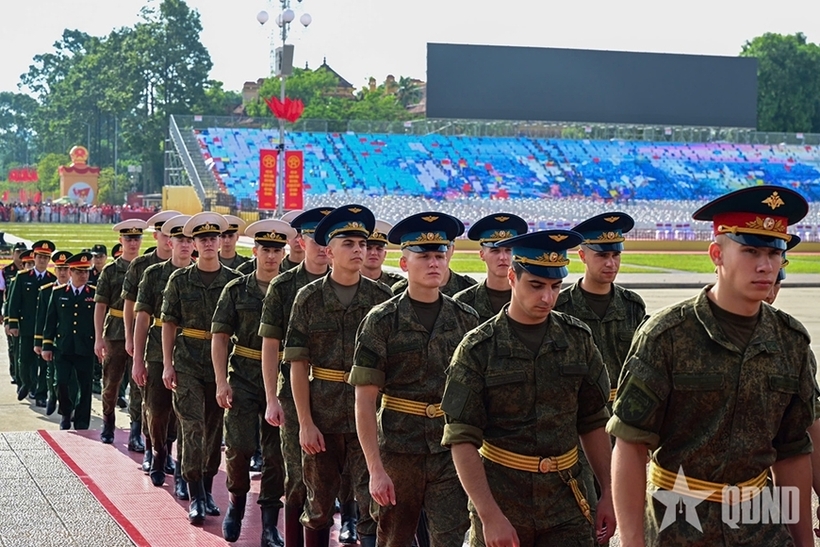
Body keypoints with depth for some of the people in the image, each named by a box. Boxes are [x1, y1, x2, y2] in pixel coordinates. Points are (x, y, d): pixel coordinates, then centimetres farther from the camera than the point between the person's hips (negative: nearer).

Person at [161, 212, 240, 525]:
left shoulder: (234, 281, 3)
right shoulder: (180, 280, 1)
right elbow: (169, 324, 3)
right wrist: (167, 364, -3)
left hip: (222, 365, 2)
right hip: (188, 364, -2)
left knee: (215, 430, 8)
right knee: (193, 429, -8)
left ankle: (207, 490, 22)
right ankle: (196, 497, -4)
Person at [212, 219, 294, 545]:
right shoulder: (236, 290, 3)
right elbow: (220, 337, 2)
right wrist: (221, 382, -6)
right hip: (244, 377, -1)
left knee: (276, 453, 2)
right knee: (239, 447, -8)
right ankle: (236, 502, 20)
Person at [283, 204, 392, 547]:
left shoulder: (382, 298, 1)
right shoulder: (309, 298, -1)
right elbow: (298, 365, -3)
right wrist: (305, 424, -8)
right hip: (323, 415, 0)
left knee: (373, 505, -3)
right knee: (319, 504, 12)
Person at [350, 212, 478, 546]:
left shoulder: (466, 320, 4)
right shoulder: (382, 321, -5)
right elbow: (365, 401, -8)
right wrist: (375, 469, -13)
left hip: (452, 453, 1)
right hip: (398, 450, -1)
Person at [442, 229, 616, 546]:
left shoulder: (578, 339, 3)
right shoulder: (478, 349, -7)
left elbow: (593, 422, 11)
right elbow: (462, 441, -10)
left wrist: (608, 494, 6)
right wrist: (490, 516, -17)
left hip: (565, 500, 2)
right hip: (500, 497, -2)